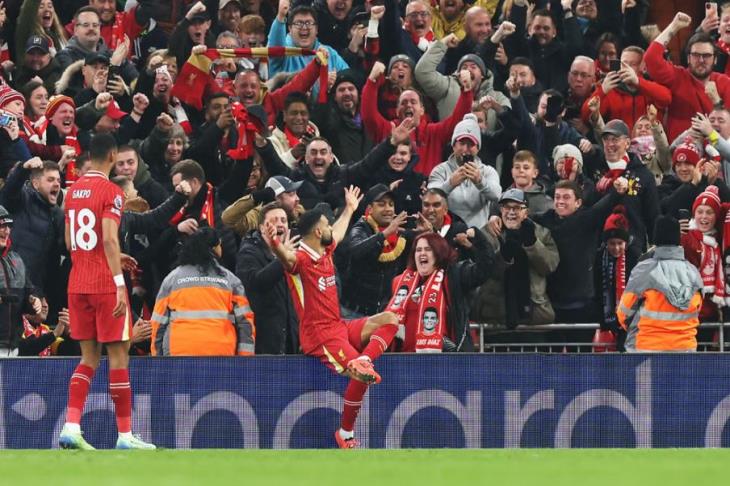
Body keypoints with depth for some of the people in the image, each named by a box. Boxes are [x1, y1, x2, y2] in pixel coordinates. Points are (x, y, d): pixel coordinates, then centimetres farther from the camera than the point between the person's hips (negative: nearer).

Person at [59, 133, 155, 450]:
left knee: (89, 357, 11)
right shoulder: (111, 192, -10)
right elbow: (110, 239, -21)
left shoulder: (74, 190, 12)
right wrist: (120, 283, -23)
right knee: (118, 355, 0)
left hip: (77, 284, 7)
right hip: (105, 284, -7)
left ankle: (71, 427, -2)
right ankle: (125, 434, 2)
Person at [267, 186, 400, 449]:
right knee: (360, 376, -24)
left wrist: (349, 210, 50)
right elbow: (288, 259, -42)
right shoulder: (302, 259, -16)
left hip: (340, 328, 9)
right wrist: (277, 247, -65)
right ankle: (345, 434, -12)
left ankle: (363, 360, -20)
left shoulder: (325, 252, 10)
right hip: (319, 335, -9)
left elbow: (338, 233, 35)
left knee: (389, 320, 2)